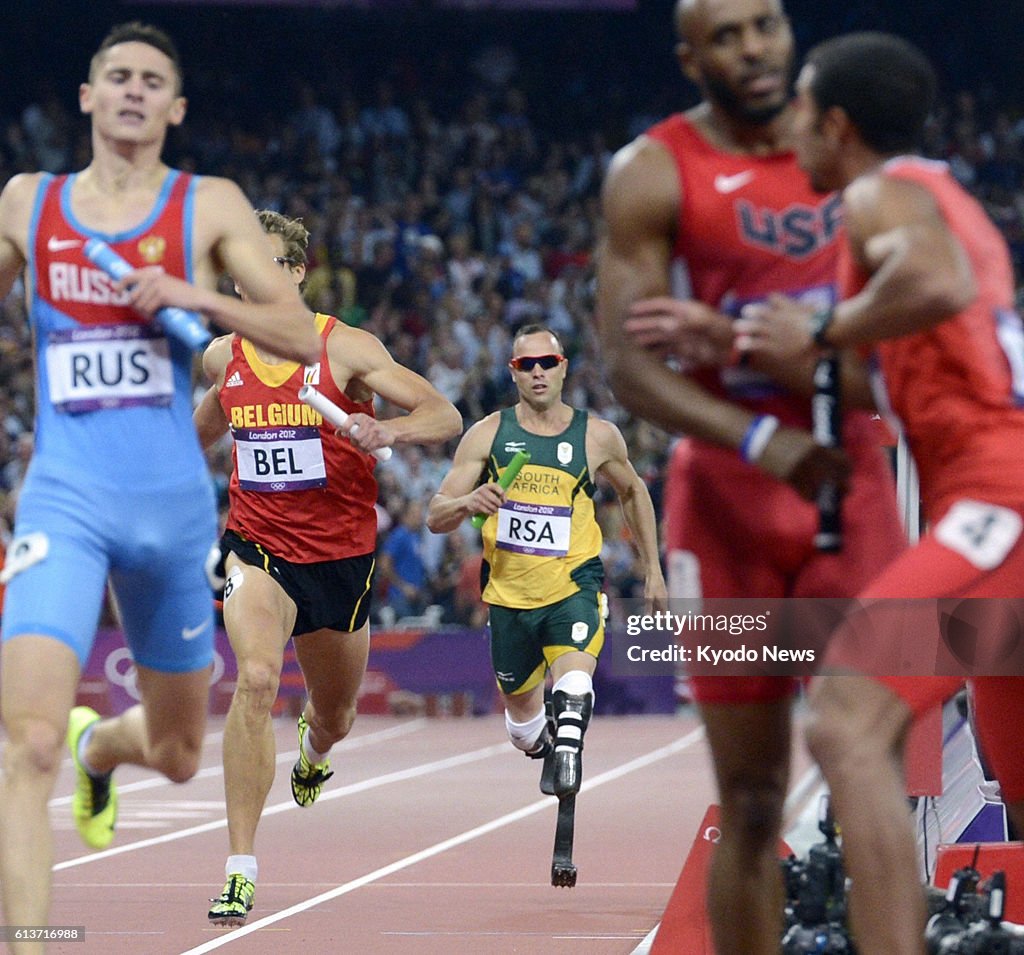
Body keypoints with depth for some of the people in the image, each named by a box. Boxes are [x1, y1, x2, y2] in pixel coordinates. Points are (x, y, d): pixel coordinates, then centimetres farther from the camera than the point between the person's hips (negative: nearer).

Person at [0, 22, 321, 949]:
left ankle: (98, 746, 53)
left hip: (175, 502, 1)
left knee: (176, 755, 17)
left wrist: (196, 296, -17)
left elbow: (301, 336, -5)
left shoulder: (211, 206, 2)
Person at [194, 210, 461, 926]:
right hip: (258, 546, 0)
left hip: (342, 552, 0)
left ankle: (313, 748, 61)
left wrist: (388, 430, -34)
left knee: (335, 717, 18)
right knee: (256, 680, -28)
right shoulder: (223, 356, 1)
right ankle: (241, 871, -27)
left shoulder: (346, 348, -10)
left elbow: (446, 416, -15)